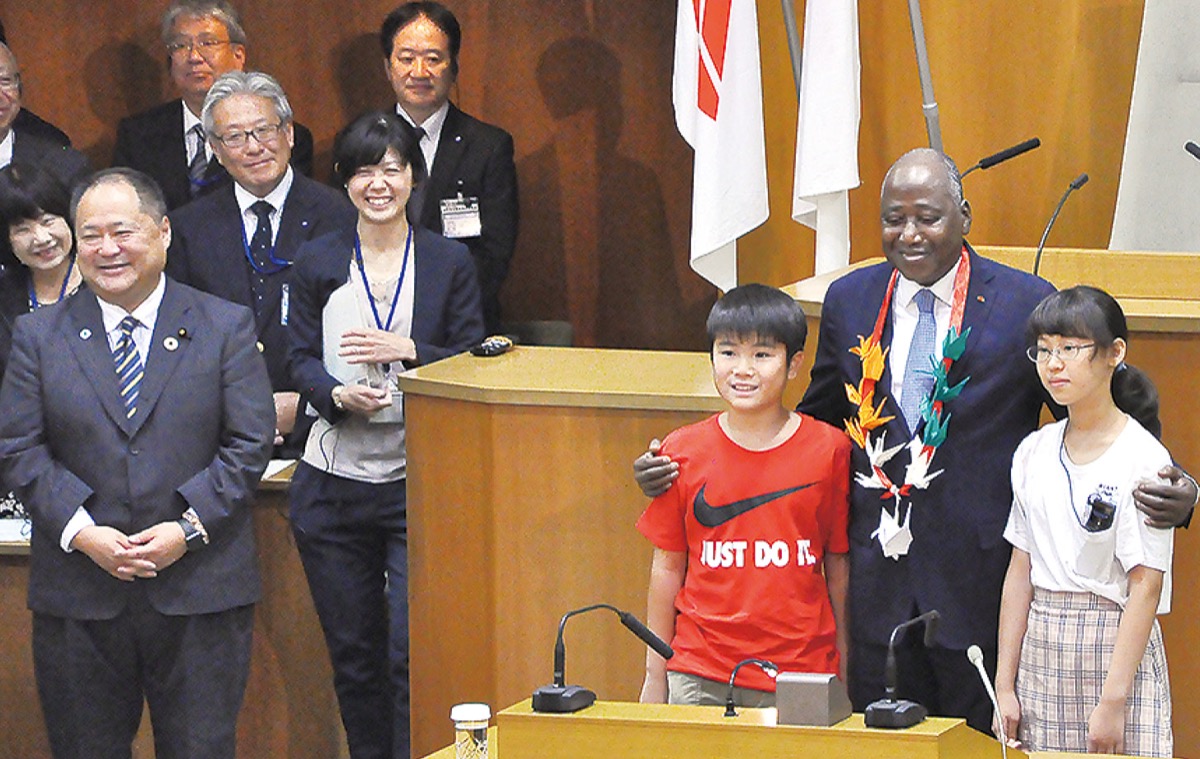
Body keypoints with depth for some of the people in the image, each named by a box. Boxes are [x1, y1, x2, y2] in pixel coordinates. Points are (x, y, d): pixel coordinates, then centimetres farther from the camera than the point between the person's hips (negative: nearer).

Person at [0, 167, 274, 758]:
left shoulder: (225, 327, 4)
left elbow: (250, 444, 0)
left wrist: (189, 528, -13)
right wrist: (81, 532, -12)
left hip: (200, 592, -1)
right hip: (78, 596, 1)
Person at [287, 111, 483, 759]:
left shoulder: (449, 262, 3)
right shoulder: (317, 262, 6)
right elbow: (301, 360, 4)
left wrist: (408, 351, -15)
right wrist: (339, 395, -17)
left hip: (419, 481, -2)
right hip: (334, 481, 2)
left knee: (413, 651, -10)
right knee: (352, 651, 9)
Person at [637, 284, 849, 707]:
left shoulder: (828, 450, 0)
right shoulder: (682, 453, 3)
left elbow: (838, 565, 5)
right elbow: (667, 567, 8)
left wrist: (842, 671, 6)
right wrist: (655, 676, 10)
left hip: (801, 674, -1)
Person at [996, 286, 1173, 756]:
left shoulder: (1143, 459, -9)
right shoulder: (1034, 451, 8)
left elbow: (1145, 586, -13)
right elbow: (1021, 571, 9)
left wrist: (1113, 701, -17)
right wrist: (1004, 685, 5)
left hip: (1114, 646, -5)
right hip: (1039, 652, 5)